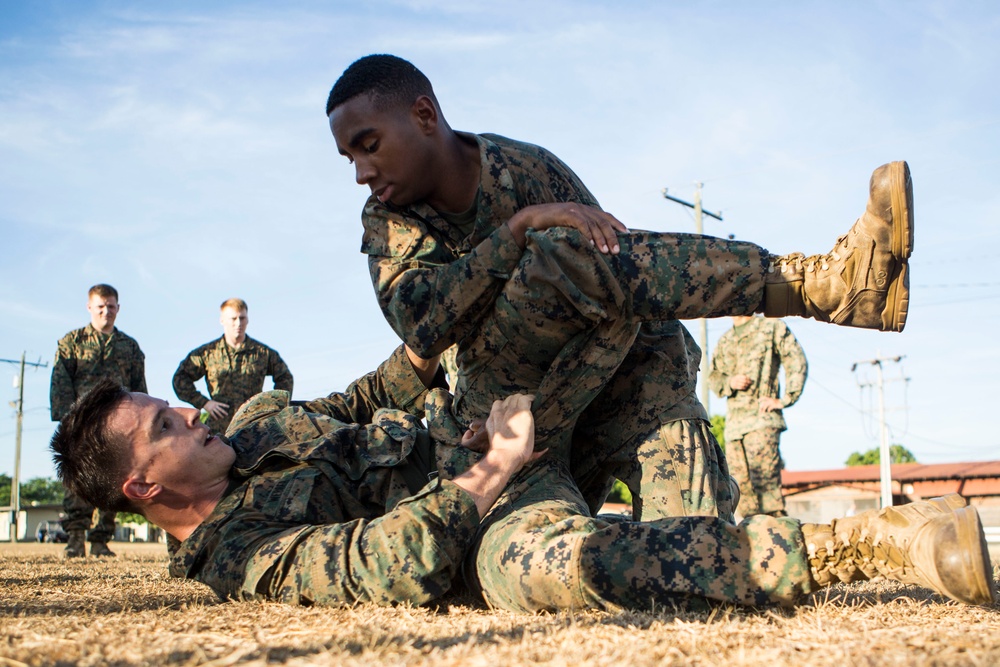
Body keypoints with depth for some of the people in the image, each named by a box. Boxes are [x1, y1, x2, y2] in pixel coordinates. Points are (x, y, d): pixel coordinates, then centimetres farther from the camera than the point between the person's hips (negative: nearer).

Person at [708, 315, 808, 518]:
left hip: (762, 419, -6)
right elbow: (713, 377, 17)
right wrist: (730, 382, -6)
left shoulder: (771, 327, 7)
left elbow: (797, 363, 1)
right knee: (740, 483, 2)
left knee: (765, 479, -15)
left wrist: (785, 400, -8)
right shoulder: (724, 341, 22)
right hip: (733, 423, 6)